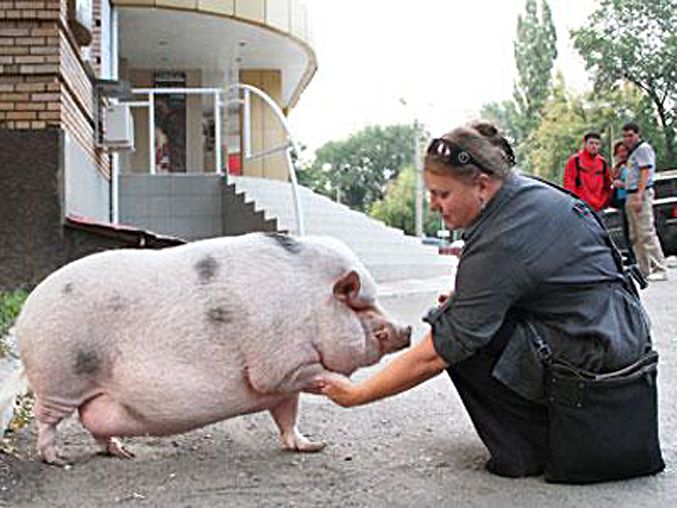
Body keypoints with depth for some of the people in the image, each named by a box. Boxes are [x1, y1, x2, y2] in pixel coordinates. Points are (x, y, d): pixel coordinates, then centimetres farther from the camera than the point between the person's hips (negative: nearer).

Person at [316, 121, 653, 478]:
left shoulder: (497, 247, -24)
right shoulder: (528, 191, 3)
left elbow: (433, 357, -23)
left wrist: (356, 394, -14)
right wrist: (463, 300, 9)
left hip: (597, 352, -10)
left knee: (456, 339, -11)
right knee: (469, 316, 15)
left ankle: (529, 449, -3)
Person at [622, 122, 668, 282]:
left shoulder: (643, 148, -7)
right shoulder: (632, 151, 22)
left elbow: (645, 173, -16)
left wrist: (639, 196, -23)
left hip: (641, 193, -10)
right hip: (630, 195, 10)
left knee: (647, 233, -14)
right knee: (635, 236, 9)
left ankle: (660, 270, -14)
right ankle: (645, 270, 12)